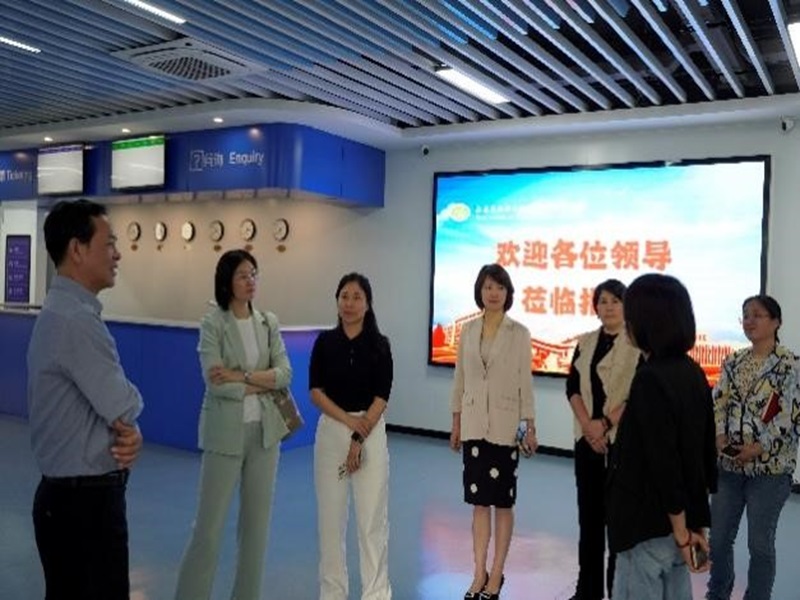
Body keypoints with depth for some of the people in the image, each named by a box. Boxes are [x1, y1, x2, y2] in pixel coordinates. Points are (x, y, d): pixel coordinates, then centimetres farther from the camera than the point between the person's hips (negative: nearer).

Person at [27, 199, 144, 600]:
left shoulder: (66, 312, 12)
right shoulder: (76, 319, -21)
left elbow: (103, 399, 13)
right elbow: (125, 405, -21)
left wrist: (130, 433, -6)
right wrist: (130, 423, 2)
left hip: (72, 494, 10)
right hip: (84, 501, -10)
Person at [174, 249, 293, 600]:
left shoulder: (269, 323, 5)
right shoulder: (212, 324, -9)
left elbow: (285, 373, -4)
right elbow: (215, 383, -18)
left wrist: (243, 377, -16)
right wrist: (264, 383, -11)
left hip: (264, 430, 5)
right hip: (226, 432, -5)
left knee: (257, 519, 12)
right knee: (209, 523, 0)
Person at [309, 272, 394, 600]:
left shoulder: (379, 344, -2)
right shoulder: (325, 341, 2)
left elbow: (381, 397, -6)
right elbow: (316, 391, -2)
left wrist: (359, 439, -12)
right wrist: (348, 420, -14)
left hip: (371, 432, -1)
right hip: (331, 431, 2)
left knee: (372, 516, 1)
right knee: (330, 515, 7)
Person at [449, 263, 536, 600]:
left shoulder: (519, 333, -4)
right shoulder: (468, 330, 4)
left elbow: (525, 382, -3)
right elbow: (460, 378, 7)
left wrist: (530, 426, -6)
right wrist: (456, 423, 7)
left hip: (505, 425, -3)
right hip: (474, 424, 3)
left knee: (502, 502, 7)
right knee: (478, 501, 9)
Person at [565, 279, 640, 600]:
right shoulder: (585, 342, 10)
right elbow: (573, 387, 4)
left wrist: (606, 423, -14)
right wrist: (588, 424, -9)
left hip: (623, 440, -4)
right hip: (587, 439, 5)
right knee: (588, 513, 10)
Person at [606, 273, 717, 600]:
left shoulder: (650, 379, -20)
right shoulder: (693, 373, 7)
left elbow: (663, 461, -22)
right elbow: (705, 450, 11)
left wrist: (681, 530, -15)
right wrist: (694, 524, 15)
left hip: (650, 525, -9)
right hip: (678, 522, 9)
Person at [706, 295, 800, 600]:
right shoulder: (733, 362, 8)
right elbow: (719, 403, 8)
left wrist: (759, 448, -17)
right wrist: (719, 436, -9)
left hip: (770, 468, -5)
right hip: (729, 465, 5)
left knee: (760, 543, 4)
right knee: (718, 537, 13)